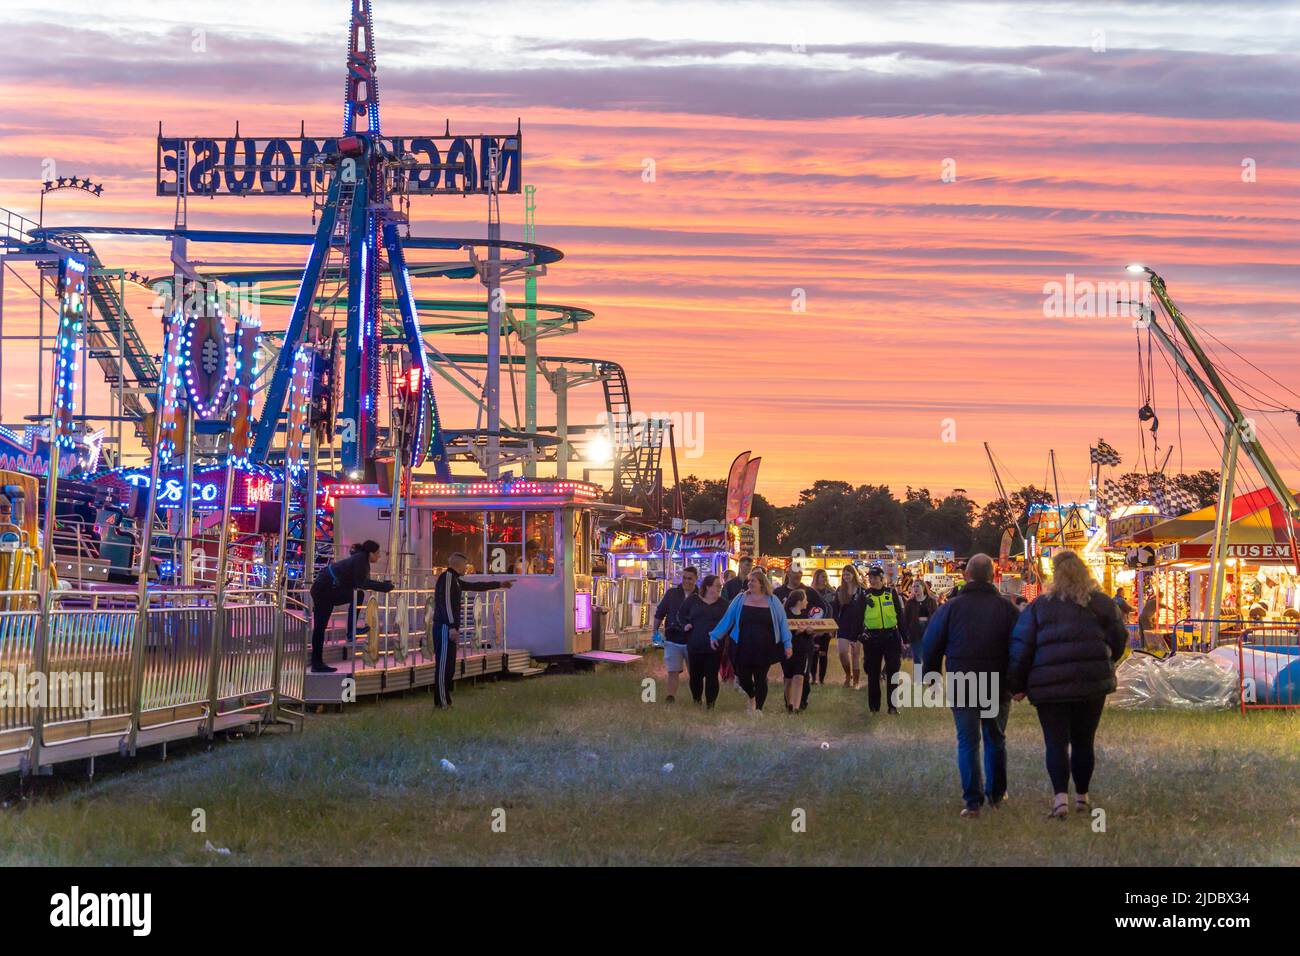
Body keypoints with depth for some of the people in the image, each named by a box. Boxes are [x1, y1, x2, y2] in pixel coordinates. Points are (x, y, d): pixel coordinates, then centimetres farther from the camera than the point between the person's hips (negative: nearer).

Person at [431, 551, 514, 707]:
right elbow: (446, 602, -19)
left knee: (449, 668, 11)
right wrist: (452, 627, -26)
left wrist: (499, 584, 39)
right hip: (445, 628, -11)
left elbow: (476, 586, 32)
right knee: (444, 666, -11)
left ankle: (445, 701, 13)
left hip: (450, 629, 11)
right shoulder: (447, 577, -9)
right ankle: (442, 702, -12)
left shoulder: (454, 579, 21)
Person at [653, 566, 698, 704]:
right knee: (673, 671, -6)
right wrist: (655, 632, 1)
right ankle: (671, 696, -7)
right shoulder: (672, 593, 1)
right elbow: (659, 613, 7)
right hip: (673, 641, 0)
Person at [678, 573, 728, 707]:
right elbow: (681, 615, 15)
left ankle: (710, 705, 0)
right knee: (695, 675, 10)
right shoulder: (693, 600, 5)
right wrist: (685, 625, -3)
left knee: (711, 676, -4)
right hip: (695, 645, 1)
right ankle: (696, 701, 28)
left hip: (714, 647, -1)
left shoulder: (723, 604, 6)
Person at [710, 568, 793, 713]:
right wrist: (715, 636, 3)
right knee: (744, 677, 2)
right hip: (744, 647, 1)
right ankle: (751, 697, 33)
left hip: (764, 648, -1)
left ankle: (758, 708, 11)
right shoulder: (741, 599, 5)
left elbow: (782, 623, 4)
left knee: (761, 678, 0)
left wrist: (788, 644, -1)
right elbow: (727, 619, 7)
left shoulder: (772, 601, 2)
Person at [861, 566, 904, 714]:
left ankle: (893, 706, 3)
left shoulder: (891, 593, 4)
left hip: (891, 636, 0)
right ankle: (874, 706, 14)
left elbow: (900, 615, 7)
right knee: (873, 673, 5)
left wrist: (903, 638, 4)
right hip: (872, 639, 0)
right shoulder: (865, 596, 4)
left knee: (893, 672, -2)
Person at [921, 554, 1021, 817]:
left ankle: (973, 801, -4)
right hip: (997, 687, 1)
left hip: (962, 687, -1)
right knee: (995, 740, 18)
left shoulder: (950, 608, -4)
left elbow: (931, 646, 0)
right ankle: (996, 794, 26)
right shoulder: (1006, 608, -2)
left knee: (967, 742, 3)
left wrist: (931, 675, 13)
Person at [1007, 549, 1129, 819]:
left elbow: (1021, 648, -2)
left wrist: (1017, 685, 6)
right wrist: (1105, 664, 27)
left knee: (1056, 742, 0)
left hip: (1051, 685, -2)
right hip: (1092, 683, 2)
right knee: (1083, 741, 13)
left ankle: (1060, 796, -16)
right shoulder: (1101, 604, 3)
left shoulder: (1038, 607, 0)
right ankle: (1082, 796, 20)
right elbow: (1119, 640, 8)